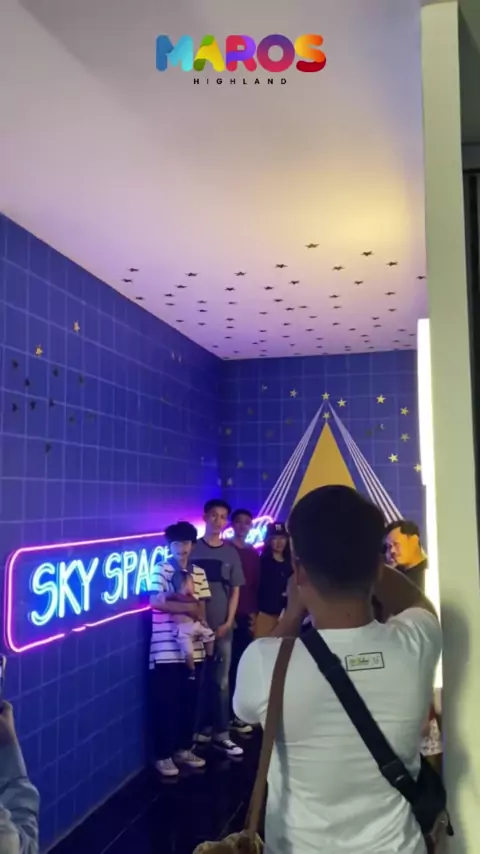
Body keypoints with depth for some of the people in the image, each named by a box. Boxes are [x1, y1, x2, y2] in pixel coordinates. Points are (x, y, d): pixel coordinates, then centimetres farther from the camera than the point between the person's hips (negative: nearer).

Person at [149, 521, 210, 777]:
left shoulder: (199, 573, 9)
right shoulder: (160, 571, -6)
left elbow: (201, 610, 10)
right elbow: (156, 602, -18)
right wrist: (188, 607, -11)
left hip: (193, 649, 5)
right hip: (166, 651, -5)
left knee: (189, 702, 14)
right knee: (165, 704, 4)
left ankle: (184, 749, 29)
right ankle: (163, 755, 16)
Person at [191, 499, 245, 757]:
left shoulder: (231, 553, 6)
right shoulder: (193, 549, -2)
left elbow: (235, 590, 8)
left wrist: (228, 622, -1)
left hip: (222, 627, 2)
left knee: (221, 681, 5)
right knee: (198, 680, 4)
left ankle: (221, 734, 10)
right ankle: (203, 728, 17)